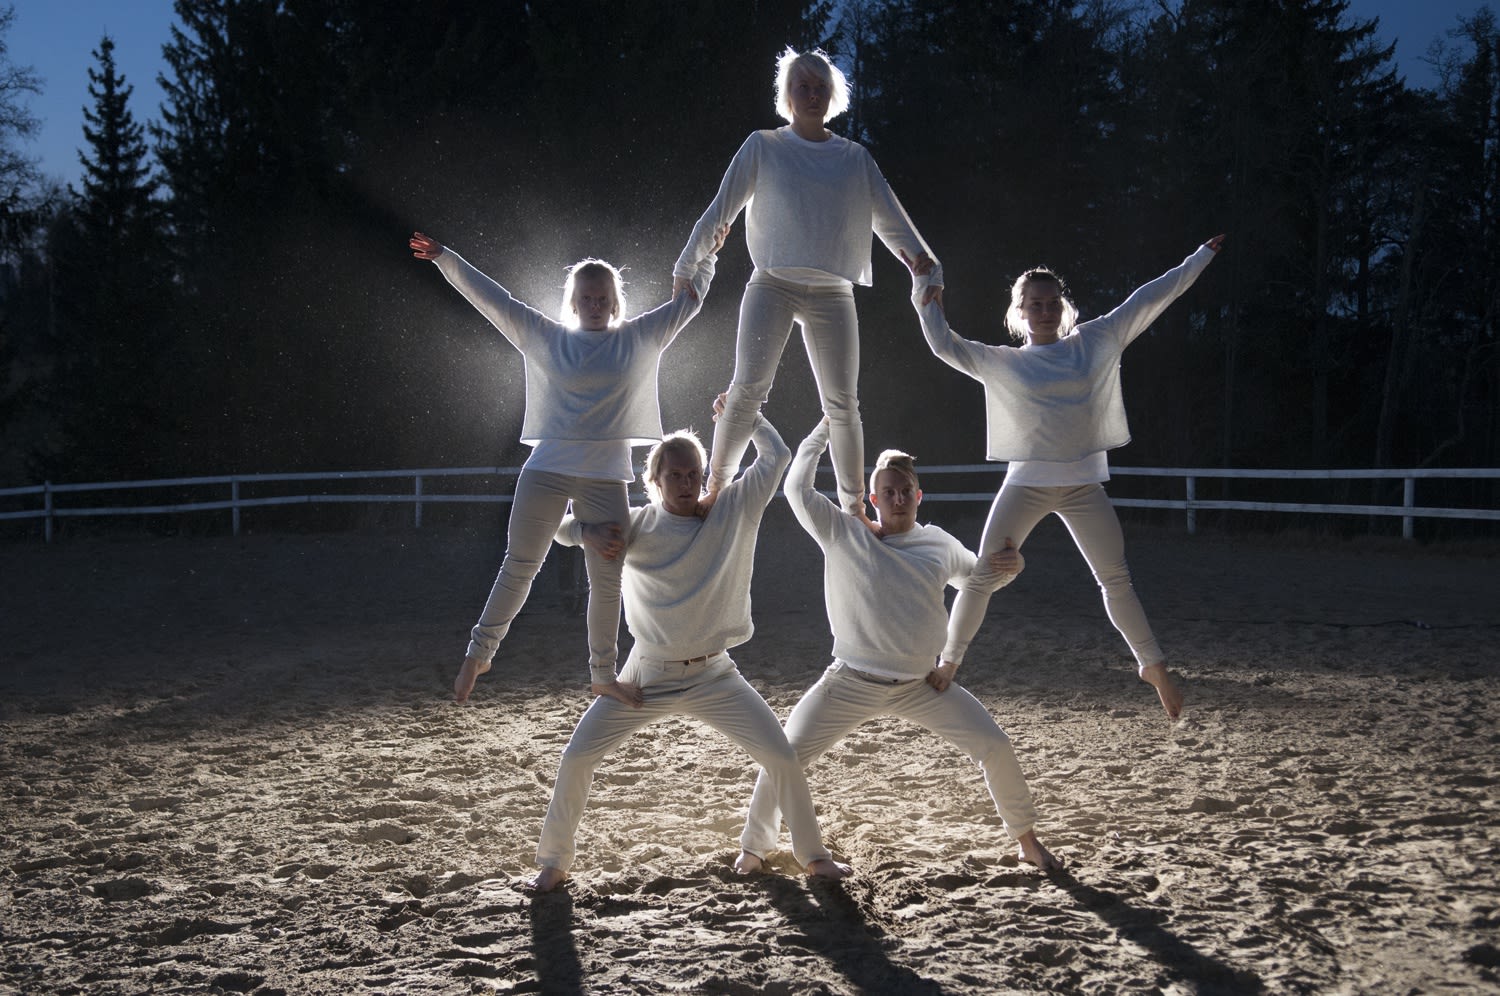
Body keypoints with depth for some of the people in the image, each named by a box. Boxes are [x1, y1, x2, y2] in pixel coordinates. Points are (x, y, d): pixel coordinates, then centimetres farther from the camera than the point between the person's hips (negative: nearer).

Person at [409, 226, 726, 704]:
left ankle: (603, 672, 20)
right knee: (519, 567, 4)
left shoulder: (638, 339, 8)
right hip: (546, 470, -1)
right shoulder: (546, 338, 7)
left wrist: (707, 254, 14)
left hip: (606, 479, 1)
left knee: (609, 579, 5)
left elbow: (687, 302, 15)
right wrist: (445, 259, 4)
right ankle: (479, 652, 18)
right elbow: (493, 300, 6)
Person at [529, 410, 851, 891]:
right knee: (576, 757, -6)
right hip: (646, 675, 0)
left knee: (782, 756, -5)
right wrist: (587, 532, -28)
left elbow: (776, 456, -7)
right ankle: (554, 860, 14)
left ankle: (813, 854, 15)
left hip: (713, 678, 0)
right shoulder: (638, 526, -5)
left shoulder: (733, 511, -4)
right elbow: (562, 527, -7)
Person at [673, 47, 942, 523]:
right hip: (773, 285, -2)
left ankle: (855, 508, 9)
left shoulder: (855, 157, 12)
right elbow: (720, 211, 3)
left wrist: (927, 267, 2)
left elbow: (891, 219, 12)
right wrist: (686, 269, -2)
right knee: (748, 389, -15)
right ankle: (715, 490, -4)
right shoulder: (763, 147, 5)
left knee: (843, 403, 0)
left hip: (832, 292, 2)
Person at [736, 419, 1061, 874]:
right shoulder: (844, 533, -5)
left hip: (924, 685, 2)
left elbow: (979, 578, 22)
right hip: (851, 684, -2)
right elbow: (797, 489, -12)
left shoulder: (939, 544, 5)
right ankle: (755, 845, 15)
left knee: (995, 747, -4)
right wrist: (825, 430, -5)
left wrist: (1010, 566, -1)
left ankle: (1027, 840, 18)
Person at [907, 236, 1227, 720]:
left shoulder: (1094, 343, 5)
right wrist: (924, 291, -8)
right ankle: (948, 663, 9)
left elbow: (1148, 299, 7)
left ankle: (1153, 665, 18)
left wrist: (1202, 256, 9)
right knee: (980, 577, -2)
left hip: (1083, 485, 1)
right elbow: (944, 344, -1)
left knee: (1116, 579, 5)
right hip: (1026, 482, -1)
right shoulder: (1002, 363, 3)